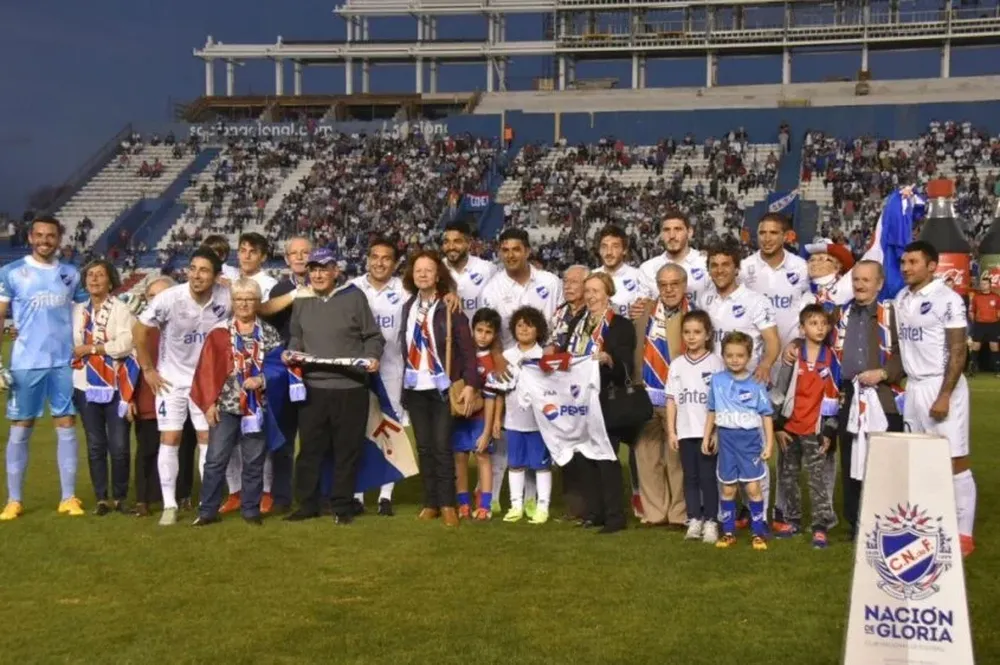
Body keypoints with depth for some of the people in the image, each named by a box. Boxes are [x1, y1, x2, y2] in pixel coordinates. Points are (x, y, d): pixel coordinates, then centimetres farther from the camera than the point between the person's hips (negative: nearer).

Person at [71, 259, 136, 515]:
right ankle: (101, 498, 15)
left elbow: (126, 343, -15)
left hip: (115, 386, -4)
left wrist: (90, 348, -11)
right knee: (95, 445, 7)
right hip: (86, 387, 4)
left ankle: (120, 497, 11)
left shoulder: (121, 309, -3)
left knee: (119, 445, -2)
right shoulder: (77, 310, 12)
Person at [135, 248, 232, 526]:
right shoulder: (170, 298, -22)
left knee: (208, 438, 3)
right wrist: (147, 369, -6)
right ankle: (169, 505, 5)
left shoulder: (226, 298, -17)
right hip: (172, 378, -1)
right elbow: (140, 330, -9)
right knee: (169, 440, -2)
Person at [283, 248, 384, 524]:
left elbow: (373, 336, 2)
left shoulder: (354, 297, 0)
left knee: (347, 449, 3)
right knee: (310, 448, 7)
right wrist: (291, 352, 3)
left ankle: (343, 506, 13)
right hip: (312, 387, 3)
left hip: (351, 388, -3)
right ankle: (307, 504, 18)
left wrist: (372, 357, -15)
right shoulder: (301, 301, 12)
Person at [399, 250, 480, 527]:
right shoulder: (409, 307, 9)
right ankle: (430, 503, 15)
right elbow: (404, 346, 12)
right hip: (415, 388, 5)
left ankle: (447, 504, 2)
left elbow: (467, 347, -10)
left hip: (443, 387, -5)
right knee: (424, 447, 7)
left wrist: (470, 384, -17)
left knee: (442, 446, -6)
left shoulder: (450, 307, -7)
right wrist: (404, 380, 9)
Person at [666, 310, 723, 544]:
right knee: (690, 477, 8)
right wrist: (671, 431, 4)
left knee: (708, 477, 0)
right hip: (685, 431, 3)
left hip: (708, 431, -3)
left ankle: (710, 521, 6)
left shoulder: (715, 362, -2)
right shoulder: (677, 365, 7)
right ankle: (694, 520, 13)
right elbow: (672, 400, 9)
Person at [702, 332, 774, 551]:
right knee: (728, 488, 10)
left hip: (750, 439, -2)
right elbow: (712, 411, 11)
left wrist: (769, 443, -7)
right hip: (727, 439, 2)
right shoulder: (717, 381, 0)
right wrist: (707, 437, 11)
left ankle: (759, 532, 10)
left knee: (753, 487, -1)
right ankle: (728, 531, 20)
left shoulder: (756, 383, -6)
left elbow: (766, 415, -3)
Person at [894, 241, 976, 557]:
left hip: (941, 385, -7)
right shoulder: (901, 299, 10)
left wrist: (944, 396, -18)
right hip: (913, 386, 7)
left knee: (955, 460, -3)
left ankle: (963, 533, 1)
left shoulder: (947, 299, -12)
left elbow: (958, 352, -14)